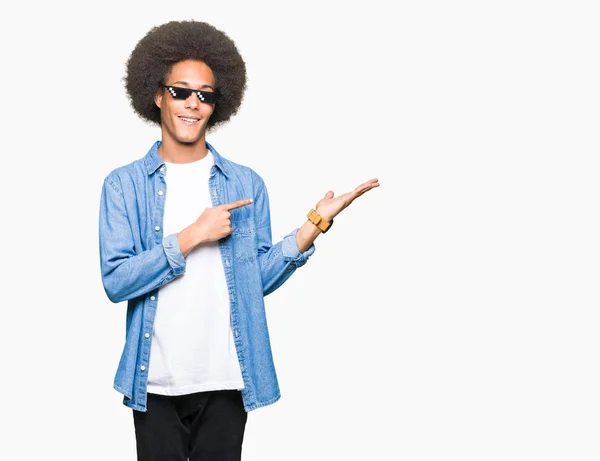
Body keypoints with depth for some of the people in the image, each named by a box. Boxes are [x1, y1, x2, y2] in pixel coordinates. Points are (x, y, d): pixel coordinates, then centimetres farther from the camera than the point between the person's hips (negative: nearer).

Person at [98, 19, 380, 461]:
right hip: (155, 382, -1)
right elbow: (115, 280, -11)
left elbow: (258, 277, 4)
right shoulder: (124, 184, -1)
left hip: (227, 380, 1)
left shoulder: (246, 184, 4)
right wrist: (192, 235, -17)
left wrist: (315, 224, -5)